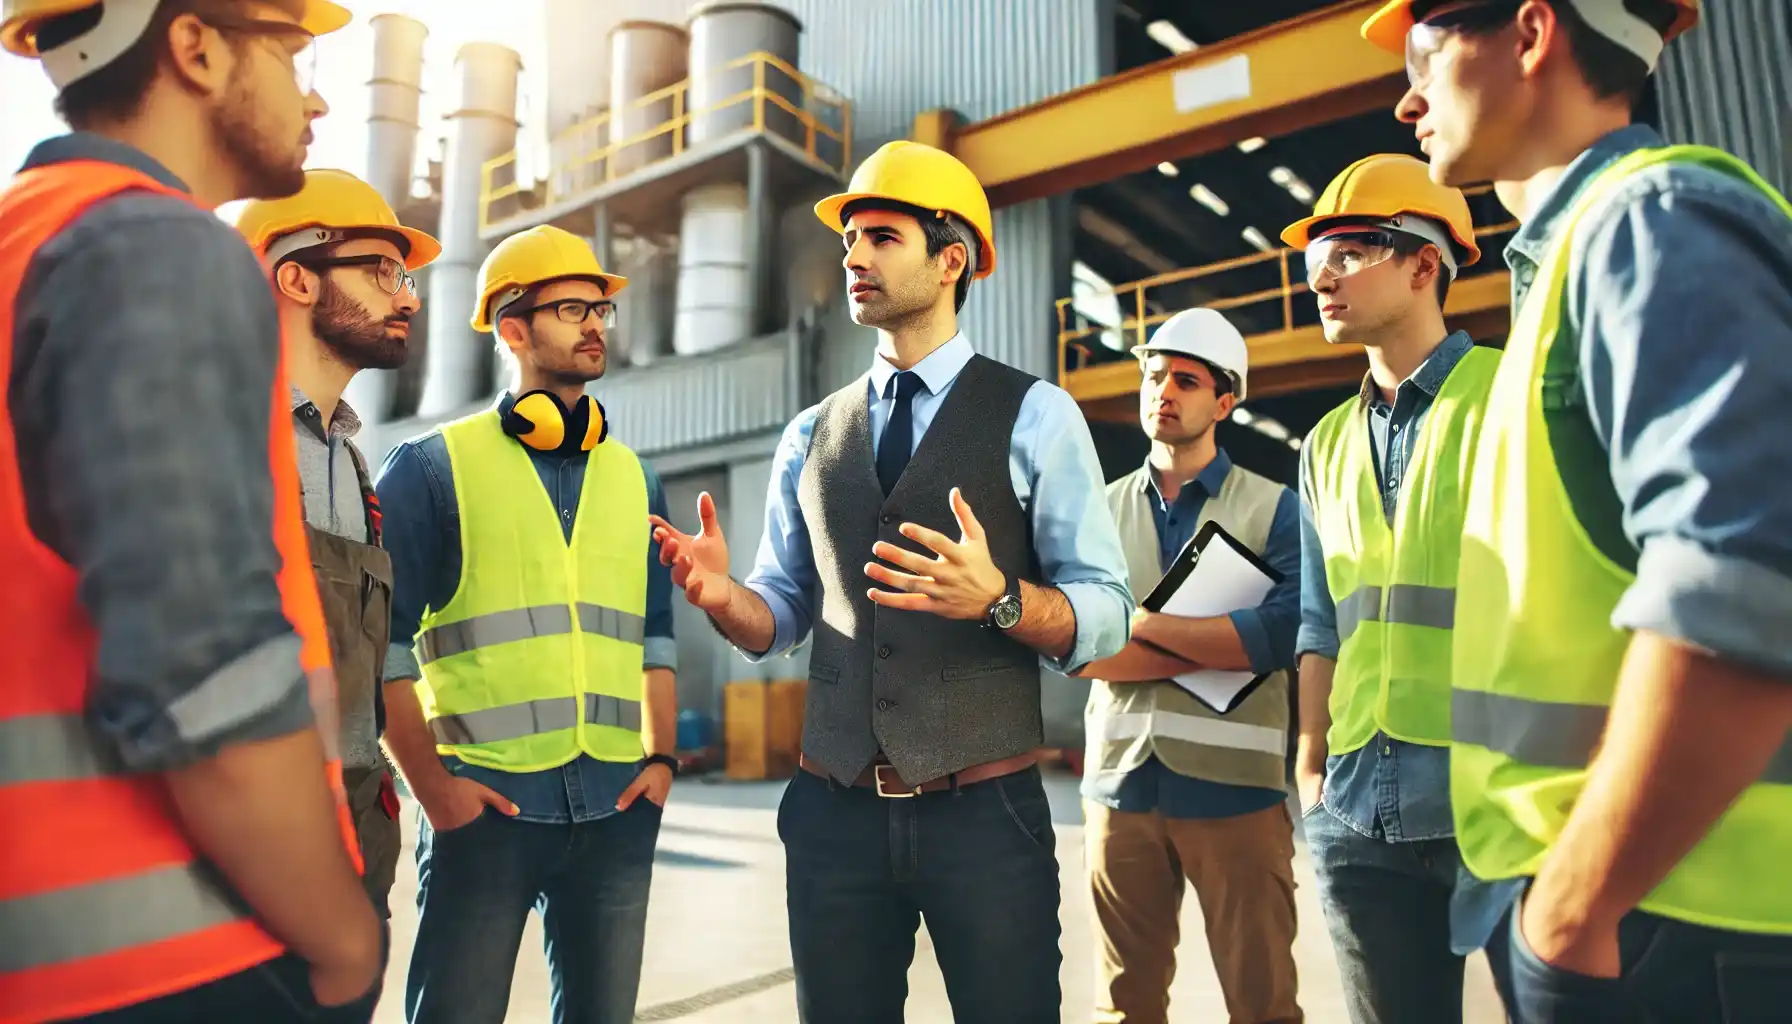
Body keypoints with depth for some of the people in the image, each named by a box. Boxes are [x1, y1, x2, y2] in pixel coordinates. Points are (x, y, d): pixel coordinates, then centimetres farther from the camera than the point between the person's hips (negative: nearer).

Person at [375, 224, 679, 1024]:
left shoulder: (635, 479, 12)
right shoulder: (433, 466, 0)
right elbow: (383, 639, -3)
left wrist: (660, 756, 4)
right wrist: (430, 784, -8)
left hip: (617, 809, 4)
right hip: (486, 805, -4)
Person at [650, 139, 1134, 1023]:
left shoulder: (1035, 416, -3)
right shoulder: (810, 437, 9)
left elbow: (1104, 613, -8)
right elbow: (783, 614, 10)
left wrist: (997, 597, -27)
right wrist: (720, 593, -11)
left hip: (986, 812, -3)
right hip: (835, 813, 4)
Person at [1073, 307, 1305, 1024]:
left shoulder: (1273, 508, 2)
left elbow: (1285, 633, -15)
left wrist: (1144, 625, -12)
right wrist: (1223, 647, -12)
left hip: (1234, 784, -2)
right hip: (1119, 780, 3)